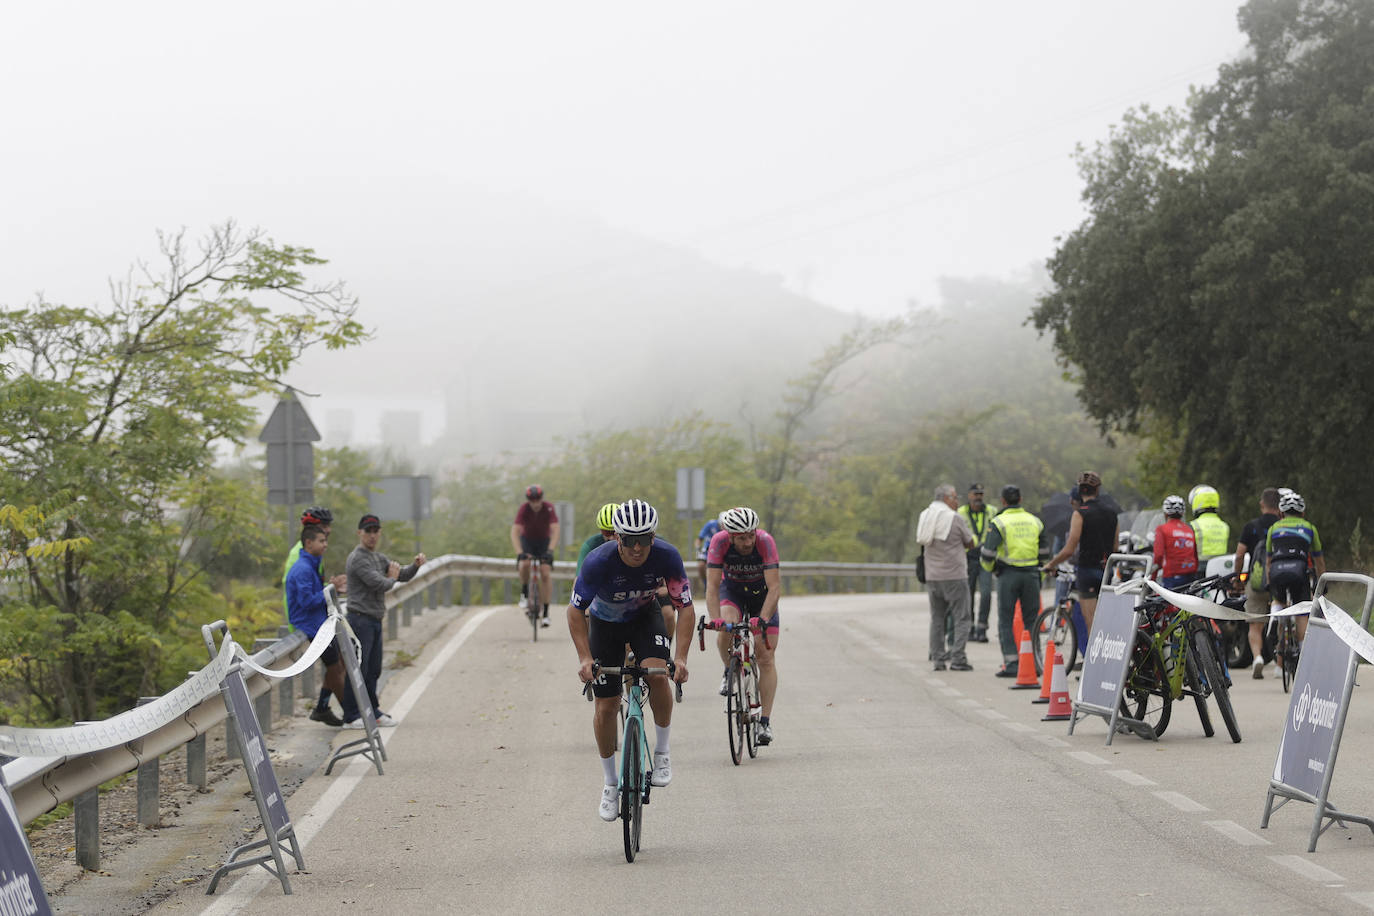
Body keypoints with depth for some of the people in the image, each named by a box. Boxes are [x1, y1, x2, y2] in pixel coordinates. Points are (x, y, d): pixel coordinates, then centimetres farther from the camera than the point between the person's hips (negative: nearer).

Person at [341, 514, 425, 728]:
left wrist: (415, 565, -1)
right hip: (361, 619, -9)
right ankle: (351, 717, -7)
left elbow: (403, 575, 19)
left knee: (373, 670, 14)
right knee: (358, 670, -9)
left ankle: (373, 712, 21)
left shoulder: (379, 558, 18)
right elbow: (379, 584, -20)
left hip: (375, 621, 9)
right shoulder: (358, 559, -12)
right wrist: (391, 578, 2)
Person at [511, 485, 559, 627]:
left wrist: (550, 550, -45)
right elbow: (515, 532, -31)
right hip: (527, 540, 0)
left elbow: (555, 530, -31)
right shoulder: (523, 509, -25)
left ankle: (546, 611, -11)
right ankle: (524, 593, -5)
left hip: (544, 541, 0)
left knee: (546, 573, -15)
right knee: (525, 564, -30)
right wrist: (519, 553, -44)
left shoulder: (549, 508, -25)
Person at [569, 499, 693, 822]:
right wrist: (585, 658, -31)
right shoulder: (599, 561, -33)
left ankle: (662, 751, -6)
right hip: (605, 622, 0)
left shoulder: (667, 556, -30)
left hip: (645, 617, 0)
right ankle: (610, 782, 17)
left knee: (658, 676, -28)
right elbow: (575, 611, -21)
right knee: (606, 706, -2)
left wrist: (681, 657, -33)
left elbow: (686, 608, -22)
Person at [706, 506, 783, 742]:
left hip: (762, 591, -1)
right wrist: (716, 621, -45)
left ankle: (765, 721, -3)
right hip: (732, 589, 1)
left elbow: (775, 587, -35)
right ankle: (730, 672, -1)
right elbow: (712, 586, -31)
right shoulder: (719, 542, -30)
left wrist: (763, 620, -48)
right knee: (726, 630, -31)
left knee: (766, 658, -7)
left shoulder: (765, 541, -33)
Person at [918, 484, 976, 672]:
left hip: (932, 577, 6)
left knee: (937, 619, 11)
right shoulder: (956, 518, -11)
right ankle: (958, 659, -6)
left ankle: (938, 659, 10)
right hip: (954, 576, -6)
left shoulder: (924, 516, 7)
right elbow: (970, 543, -1)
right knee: (961, 618, 0)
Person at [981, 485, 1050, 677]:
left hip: (1008, 574, -4)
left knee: (1005, 621, 2)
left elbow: (988, 553, -9)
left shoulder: (998, 522, -5)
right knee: (1031, 620, 12)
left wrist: (989, 568, 11)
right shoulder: (1035, 521, 10)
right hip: (1031, 574, 4)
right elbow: (1044, 551, 12)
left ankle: (1011, 664, -5)